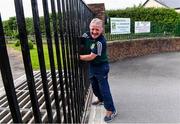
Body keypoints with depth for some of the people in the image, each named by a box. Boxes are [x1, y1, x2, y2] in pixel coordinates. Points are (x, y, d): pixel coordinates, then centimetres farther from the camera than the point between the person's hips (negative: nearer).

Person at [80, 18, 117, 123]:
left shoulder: (101, 42, -29)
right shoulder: (87, 35, -7)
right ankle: (101, 100, 50)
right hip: (92, 66, 8)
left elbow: (91, 57, -26)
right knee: (94, 86, 24)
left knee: (104, 88, -1)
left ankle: (111, 111, 15)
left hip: (101, 67, -8)